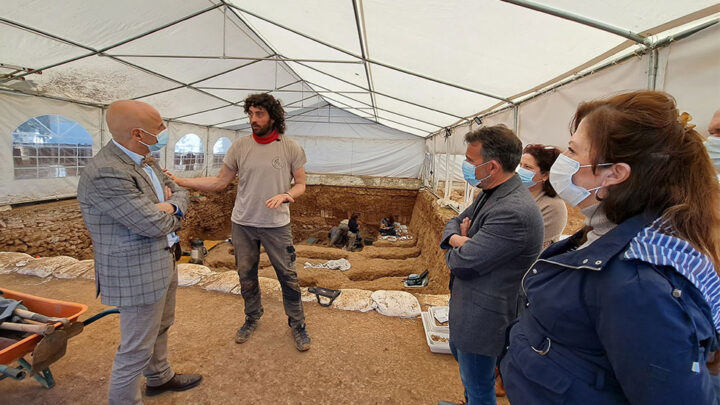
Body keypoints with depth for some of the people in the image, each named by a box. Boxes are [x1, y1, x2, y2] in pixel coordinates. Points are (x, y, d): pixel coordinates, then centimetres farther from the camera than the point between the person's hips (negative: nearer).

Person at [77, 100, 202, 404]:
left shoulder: (144, 160, 3)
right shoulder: (106, 174, -27)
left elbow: (180, 192, 8)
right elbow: (156, 225, -27)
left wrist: (170, 205, -15)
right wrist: (169, 211, -5)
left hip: (164, 262, 10)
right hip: (138, 273, -10)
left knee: (161, 327, 27)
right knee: (137, 349, 8)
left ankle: (160, 377, 50)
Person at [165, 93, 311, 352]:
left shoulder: (291, 149, -7)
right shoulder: (239, 147, -1)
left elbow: (300, 184, -1)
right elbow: (220, 182, 4)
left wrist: (284, 196, -23)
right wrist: (180, 182, -5)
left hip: (277, 225, -2)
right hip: (242, 224, 3)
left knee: (288, 276, 5)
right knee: (246, 275, 17)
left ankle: (297, 325, 26)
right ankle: (252, 319, 41)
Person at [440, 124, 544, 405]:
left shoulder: (514, 212, -32)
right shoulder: (490, 193, 0)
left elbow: (462, 263, -30)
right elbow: (455, 222, 9)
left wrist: (458, 243, -8)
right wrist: (457, 239, -14)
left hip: (483, 316, -10)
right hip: (467, 306, 10)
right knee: (458, 351, 32)